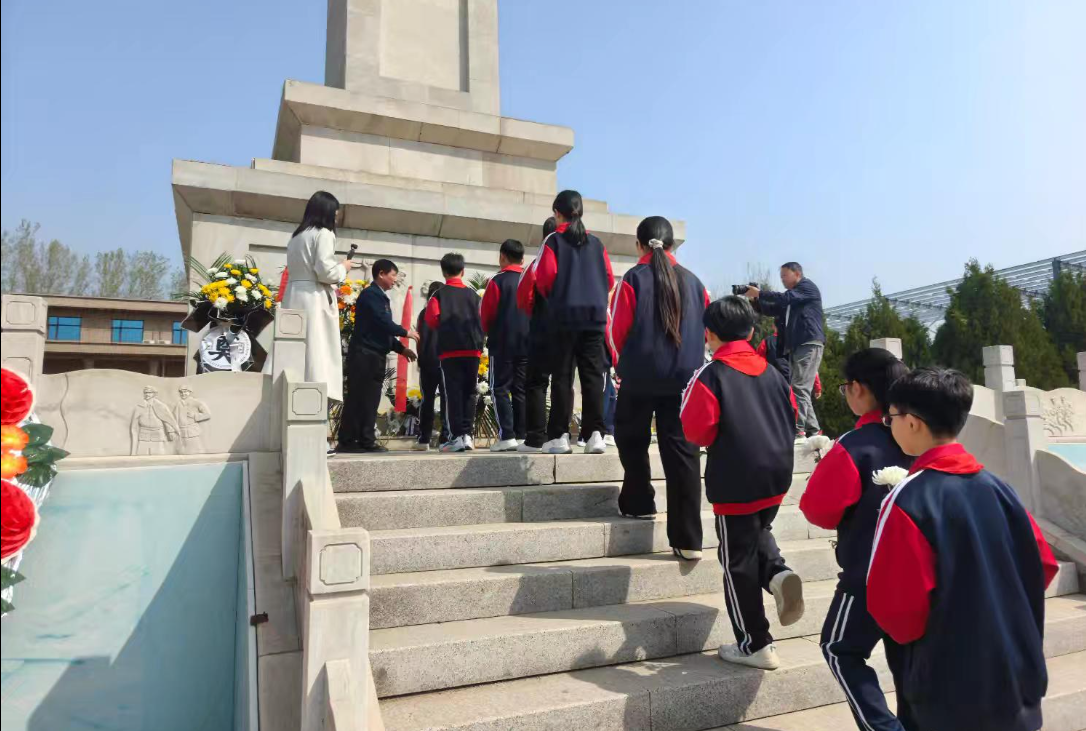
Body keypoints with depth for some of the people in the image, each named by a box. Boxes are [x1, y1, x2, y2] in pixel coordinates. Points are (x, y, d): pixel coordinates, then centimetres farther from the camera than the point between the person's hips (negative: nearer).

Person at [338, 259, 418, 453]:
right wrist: (406, 332, -7)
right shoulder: (370, 294, -8)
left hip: (377, 356, 9)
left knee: (370, 400, 6)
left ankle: (367, 441, 8)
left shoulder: (381, 297, 20)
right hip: (364, 355, -9)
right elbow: (383, 322, -18)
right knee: (357, 398, -7)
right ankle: (346, 442, -4)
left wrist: (401, 348, 13)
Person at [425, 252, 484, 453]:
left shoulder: (439, 294, 1)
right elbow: (482, 320, 5)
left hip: (449, 350, -2)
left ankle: (456, 436, -4)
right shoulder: (472, 294, 7)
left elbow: (431, 320, -7)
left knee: (452, 393, -1)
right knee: (469, 393, 8)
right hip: (473, 349, 2)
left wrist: (444, 329, 12)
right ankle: (467, 434, 6)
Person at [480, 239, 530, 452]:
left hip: (503, 343, -5)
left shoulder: (497, 281, -7)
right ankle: (522, 436, 7)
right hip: (528, 343, 5)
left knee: (500, 388, 0)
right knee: (521, 390, 9)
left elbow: (486, 315, -4)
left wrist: (490, 334, 15)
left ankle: (507, 436, -8)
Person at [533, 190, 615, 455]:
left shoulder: (553, 240, 1)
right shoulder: (596, 243, 12)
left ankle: (559, 437, -1)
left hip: (564, 315, -3)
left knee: (562, 376, 0)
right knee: (593, 375, 3)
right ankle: (595, 433, -3)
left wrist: (550, 296, 11)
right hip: (595, 316, 3)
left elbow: (544, 276, -8)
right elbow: (609, 278, 8)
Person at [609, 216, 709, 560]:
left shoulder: (633, 279, -4)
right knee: (682, 451, 3)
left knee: (631, 439, 21)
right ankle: (688, 539, 3)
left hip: (640, 376, -3)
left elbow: (617, 332, -2)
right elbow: (707, 330, 11)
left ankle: (639, 503, 25)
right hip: (684, 378, 3)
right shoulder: (693, 281, 6)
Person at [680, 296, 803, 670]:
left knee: (739, 560, 7)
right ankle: (778, 572, 0)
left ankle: (755, 645, 16)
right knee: (758, 534, 30)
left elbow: (698, 431, -16)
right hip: (777, 475, 7)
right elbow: (791, 418, 13)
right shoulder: (772, 372, 8)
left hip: (735, 482, -6)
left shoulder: (710, 375, -11)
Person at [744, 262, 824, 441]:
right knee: (801, 389, 7)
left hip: (809, 344, -9)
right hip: (796, 346, 9)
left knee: (800, 388, -16)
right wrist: (755, 299, 2)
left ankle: (798, 431, -19)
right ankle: (812, 430, 11)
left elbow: (784, 298, -15)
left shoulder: (808, 286, 1)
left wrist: (759, 293, -10)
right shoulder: (792, 297, 26)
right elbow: (772, 310, 18)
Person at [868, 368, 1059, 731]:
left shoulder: (907, 500, -21)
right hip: (1018, 677, 6)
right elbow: (1042, 566, 8)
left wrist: (905, 631, 0)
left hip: (951, 691, -6)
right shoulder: (997, 486, -2)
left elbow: (896, 608, -21)